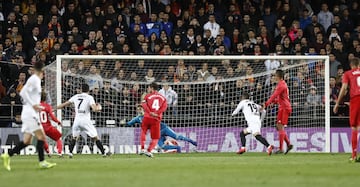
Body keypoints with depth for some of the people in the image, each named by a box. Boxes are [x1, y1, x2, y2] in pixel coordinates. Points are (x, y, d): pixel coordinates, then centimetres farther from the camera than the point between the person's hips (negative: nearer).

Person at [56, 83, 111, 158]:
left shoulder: (76, 97, 11)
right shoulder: (89, 97, -1)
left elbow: (65, 104, 17)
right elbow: (94, 109, -13)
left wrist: (55, 109, 30)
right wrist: (98, 107, 11)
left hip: (77, 120, 3)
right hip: (85, 120, -3)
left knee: (74, 137, 18)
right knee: (95, 137, 3)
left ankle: (70, 153, 5)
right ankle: (103, 153, 3)